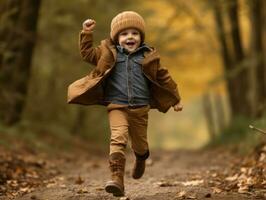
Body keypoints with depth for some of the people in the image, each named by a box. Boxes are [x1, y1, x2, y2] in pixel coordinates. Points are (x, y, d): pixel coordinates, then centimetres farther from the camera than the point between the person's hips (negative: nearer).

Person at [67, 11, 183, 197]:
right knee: (118, 139, -22)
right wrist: (87, 34, -3)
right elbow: (88, 54, 7)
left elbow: (163, 77, 12)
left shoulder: (148, 57, 4)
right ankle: (117, 178, -28)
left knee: (140, 144, 15)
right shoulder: (109, 54, 5)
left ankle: (141, 160, 52)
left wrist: (175, 98, 16)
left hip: (140, 109, 2)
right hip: (117, 106, -1)